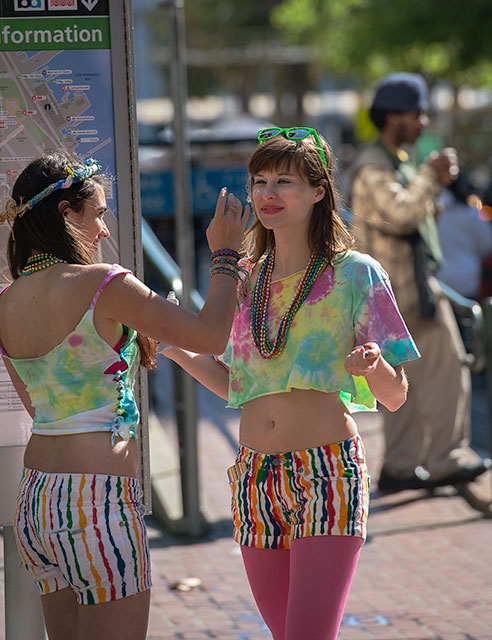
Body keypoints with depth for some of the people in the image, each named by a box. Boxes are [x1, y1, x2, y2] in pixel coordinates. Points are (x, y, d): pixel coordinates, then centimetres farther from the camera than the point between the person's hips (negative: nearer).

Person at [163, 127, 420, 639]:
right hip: (255, 476, 5)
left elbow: (394, 398, -2)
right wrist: (177, 351, 3)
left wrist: (375, 366, -24)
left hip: (328, 471, -5)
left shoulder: (355, 274, -1)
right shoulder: (246, 280, 12)